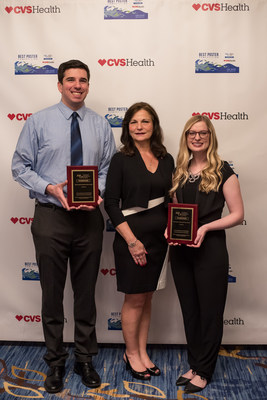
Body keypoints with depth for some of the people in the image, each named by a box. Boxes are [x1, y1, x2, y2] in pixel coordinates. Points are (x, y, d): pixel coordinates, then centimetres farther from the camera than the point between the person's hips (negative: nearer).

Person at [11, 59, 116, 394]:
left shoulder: (101, 126, 6)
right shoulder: (38, 122, 0)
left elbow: (108, 168, 8)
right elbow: (20, 166, -1)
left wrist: (97, 191, -12)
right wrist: (49, 188, -16)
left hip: (89, 216, 2)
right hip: (51, 216, -2)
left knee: (86, 292, 12)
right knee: (52, 292, 8)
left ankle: (84, 359, 31)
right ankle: (55, 362, 28)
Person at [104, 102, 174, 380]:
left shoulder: (167, 160, 7)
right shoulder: (121, 160, -6)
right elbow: (111, 203, -10)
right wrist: (131, 240, -14)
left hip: (159, 238, 5)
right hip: (132, 237, -4)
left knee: (147, 297, 14)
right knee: (135, 299, 5)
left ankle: (142, 352, 28)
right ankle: (131, 354, 24)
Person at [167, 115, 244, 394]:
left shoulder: (222, 171, -5)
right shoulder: (180, 171, 9)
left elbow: (237, 214, -7)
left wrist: (206, 227, -19)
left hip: (210, 248, -5)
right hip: (180, 249, 5)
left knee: (210, 312, 5)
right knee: (189, 310, 14)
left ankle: (204, 371, 20)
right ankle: (194, 365, 30)